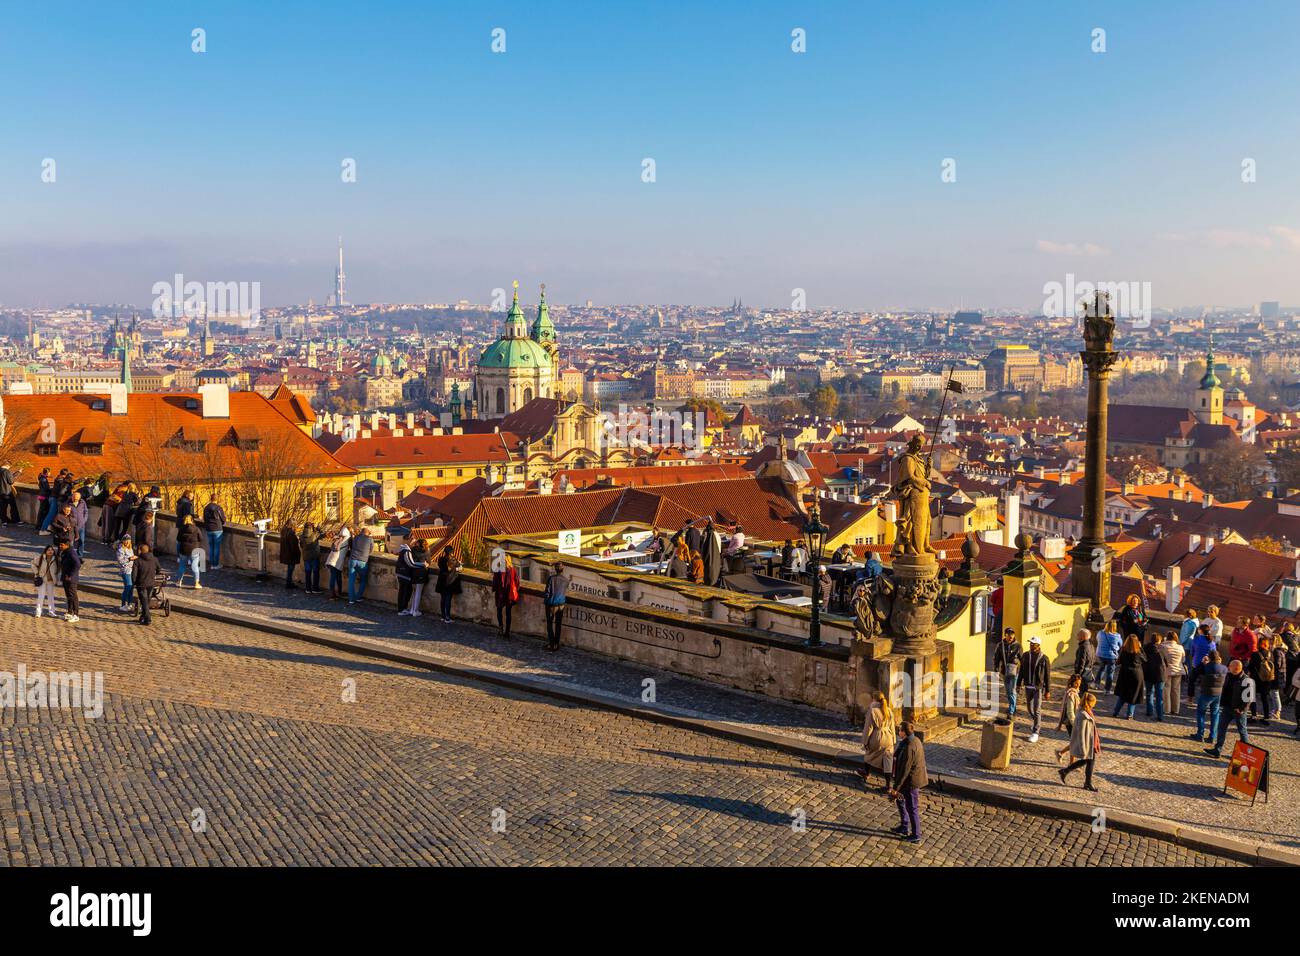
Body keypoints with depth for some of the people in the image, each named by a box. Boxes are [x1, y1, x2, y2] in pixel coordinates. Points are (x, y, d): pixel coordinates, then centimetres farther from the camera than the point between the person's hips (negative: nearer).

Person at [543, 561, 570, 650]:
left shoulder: (551, 578, -17)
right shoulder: (566, 579, -4)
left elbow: (548, 591, -14)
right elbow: (566, 592, 7)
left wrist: (544, 599, 4)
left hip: (552, 604, -4)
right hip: (561, 604, 4)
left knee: (550, 624, 9)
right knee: (558, 624, 13)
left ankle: (551, 644, 7)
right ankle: (556, 644, 18)